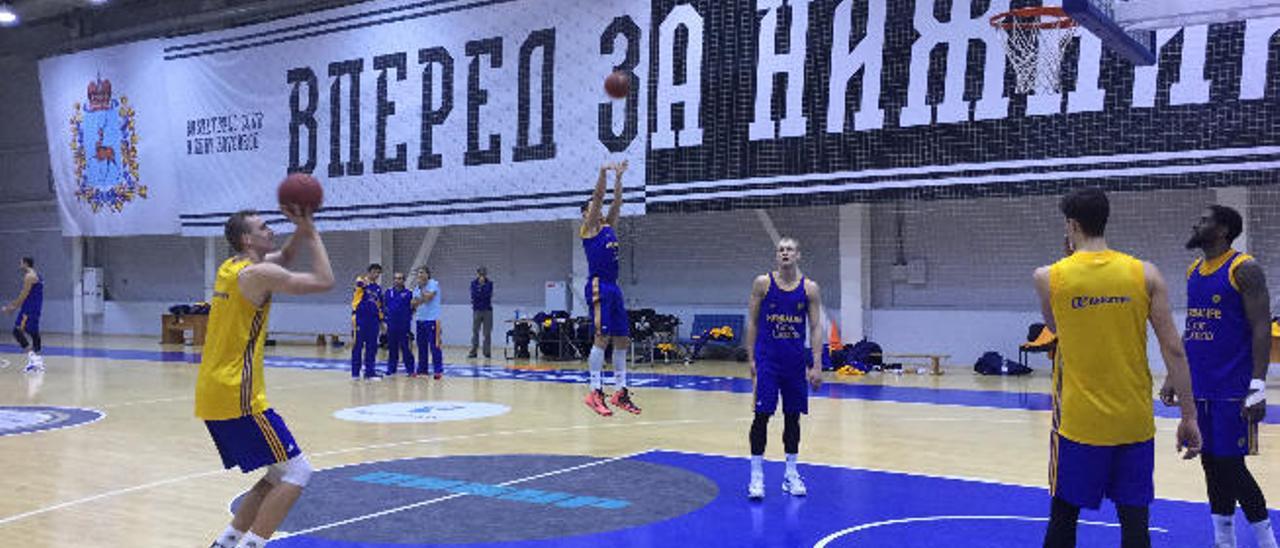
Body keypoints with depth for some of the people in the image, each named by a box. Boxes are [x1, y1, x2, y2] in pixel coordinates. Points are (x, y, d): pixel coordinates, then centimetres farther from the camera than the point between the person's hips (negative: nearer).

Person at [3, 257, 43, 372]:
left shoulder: (29, 276, -12)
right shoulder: (36, 276, 19)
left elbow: (24, 295, -16)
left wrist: (13, 307, -10)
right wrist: (14, 304, 24)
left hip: (29, 309, -10)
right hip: (35, 309, 10)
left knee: (18, 330, -13)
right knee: (34, 333, 12)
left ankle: (32, 356, -22)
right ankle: (38, 360, 13)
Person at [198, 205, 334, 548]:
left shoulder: (230, 267, 15)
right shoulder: (259, 274, -13)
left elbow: (283, 258, 30)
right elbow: (324, 281, -14)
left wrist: (302, 230, 13)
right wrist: (312, 232, -3)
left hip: (212, 394, 10)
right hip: (237, 397, -10)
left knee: (278, 475, 16)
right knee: (296, 473, -7)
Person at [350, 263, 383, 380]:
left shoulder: (378, 289, 16)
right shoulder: (362, 282, -1)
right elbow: (359, 283, -28)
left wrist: (381, 321, 19)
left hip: (373, 321, 6)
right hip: (361, 319, -5)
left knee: (372, 348, 6)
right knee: (358, 346, 1)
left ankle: (369, 372, 13)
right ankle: (355, 373, 8)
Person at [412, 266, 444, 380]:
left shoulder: (433, 284, -6)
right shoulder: (417, 287, 16)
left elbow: (428, 297, -18)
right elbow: (414, 303, 14)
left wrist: (421, 287, -6)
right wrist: (420, 300, -6)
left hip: (432, 319, -7)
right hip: (420, 319, 7)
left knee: (434, 346, -9)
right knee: (421, 346, 11)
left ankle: (438, 370, -7)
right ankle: (422, 369, 19)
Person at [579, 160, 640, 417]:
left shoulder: (608, 227, 21)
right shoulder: (588, 229, 1)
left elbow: (617, 202, 18)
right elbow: (598, 196, -7)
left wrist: (618, 178, 14)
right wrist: (603, 174, -13)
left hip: (614, 288, 8)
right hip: (598, 287, -8)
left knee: (622, 340, 6)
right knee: (602, 337, -13)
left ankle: (620, 392, 12)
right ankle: (595, 392, -10)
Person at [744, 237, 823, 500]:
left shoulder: (810, 288, 0)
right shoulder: (763, 283, -2)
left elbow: (815, 328, 1)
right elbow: (752, 323, 2)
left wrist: (816, 366, -5)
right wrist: (751, 358, -3)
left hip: (796, 361, 2)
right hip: (767, 359, -2)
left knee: (793, 417, 9)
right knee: (762, 415, -4)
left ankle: (791, 474, 20)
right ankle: (756, 475, 4)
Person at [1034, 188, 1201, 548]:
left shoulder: (1048, 277, -5)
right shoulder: (1145, 274, -2)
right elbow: (1173, 351, -4)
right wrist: (1189, 417, 2)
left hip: (1078, 422, -1)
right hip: (1135, 423, 1)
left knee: (1063, 517, 11)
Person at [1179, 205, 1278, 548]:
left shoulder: (1244, 269, -9)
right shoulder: (1193, 272, 13)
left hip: (1232, 391, -7)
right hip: (1199, 388, 7)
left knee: (1230, 466, -4)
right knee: (1211, 464, 10)